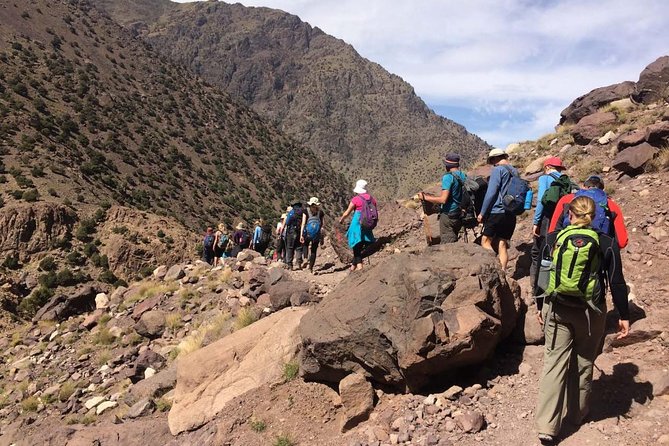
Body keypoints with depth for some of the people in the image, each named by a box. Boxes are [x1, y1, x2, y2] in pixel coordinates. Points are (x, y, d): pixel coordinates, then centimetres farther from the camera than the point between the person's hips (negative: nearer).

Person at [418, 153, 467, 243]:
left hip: (448, 215, -8)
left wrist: (425, 197, -14)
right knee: (453, 243, 19)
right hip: (459, 215, 8)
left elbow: (443, 199, -23)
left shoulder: (448, 177, -16)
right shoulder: (464, 176, 7)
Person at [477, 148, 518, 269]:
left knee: (485, 241, -1)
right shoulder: (515, 172, 15)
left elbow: (491, 193, -13)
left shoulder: (498, 170, -8)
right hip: (511, 215, 7)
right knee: (503, 245, 9)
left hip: (497, 213, -7)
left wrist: (482, 213, -9)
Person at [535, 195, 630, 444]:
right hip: (591, 313, 0)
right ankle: (577, 414, 35)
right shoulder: (607, 244, -4)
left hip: (557, 310, 0)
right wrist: (624, 316, 8)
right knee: (583, 364, 18)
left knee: (554, 363, 3)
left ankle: (547, 426, -1)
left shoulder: (553, 239, -1)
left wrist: (541, 307, 15)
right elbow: (616, 283, -2)